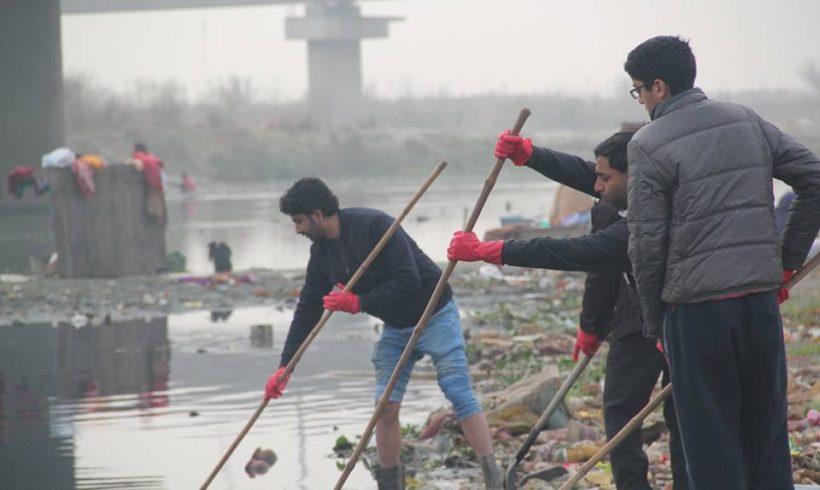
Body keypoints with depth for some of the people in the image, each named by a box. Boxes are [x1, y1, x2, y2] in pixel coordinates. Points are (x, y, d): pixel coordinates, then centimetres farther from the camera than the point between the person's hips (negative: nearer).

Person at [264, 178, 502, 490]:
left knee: (459, 394, -12)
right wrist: (285, 367, -1)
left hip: (434, 315, -7)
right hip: (396, 327, 7)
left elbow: (409, 281, -29)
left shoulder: (374, 226, -25)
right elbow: (307, 310, 4)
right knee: (385, 405, -1)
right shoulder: (322, 253, -1)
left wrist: (358, 303, -26)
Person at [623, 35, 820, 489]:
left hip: (695, 305, -5)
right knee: (766, 427, 14)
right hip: (761, 296, 5)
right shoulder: (747, 122, 9)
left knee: (710, 435, 1)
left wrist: (654, 323, 2)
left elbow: (646, 242, -8)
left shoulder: (649, 144, -7)